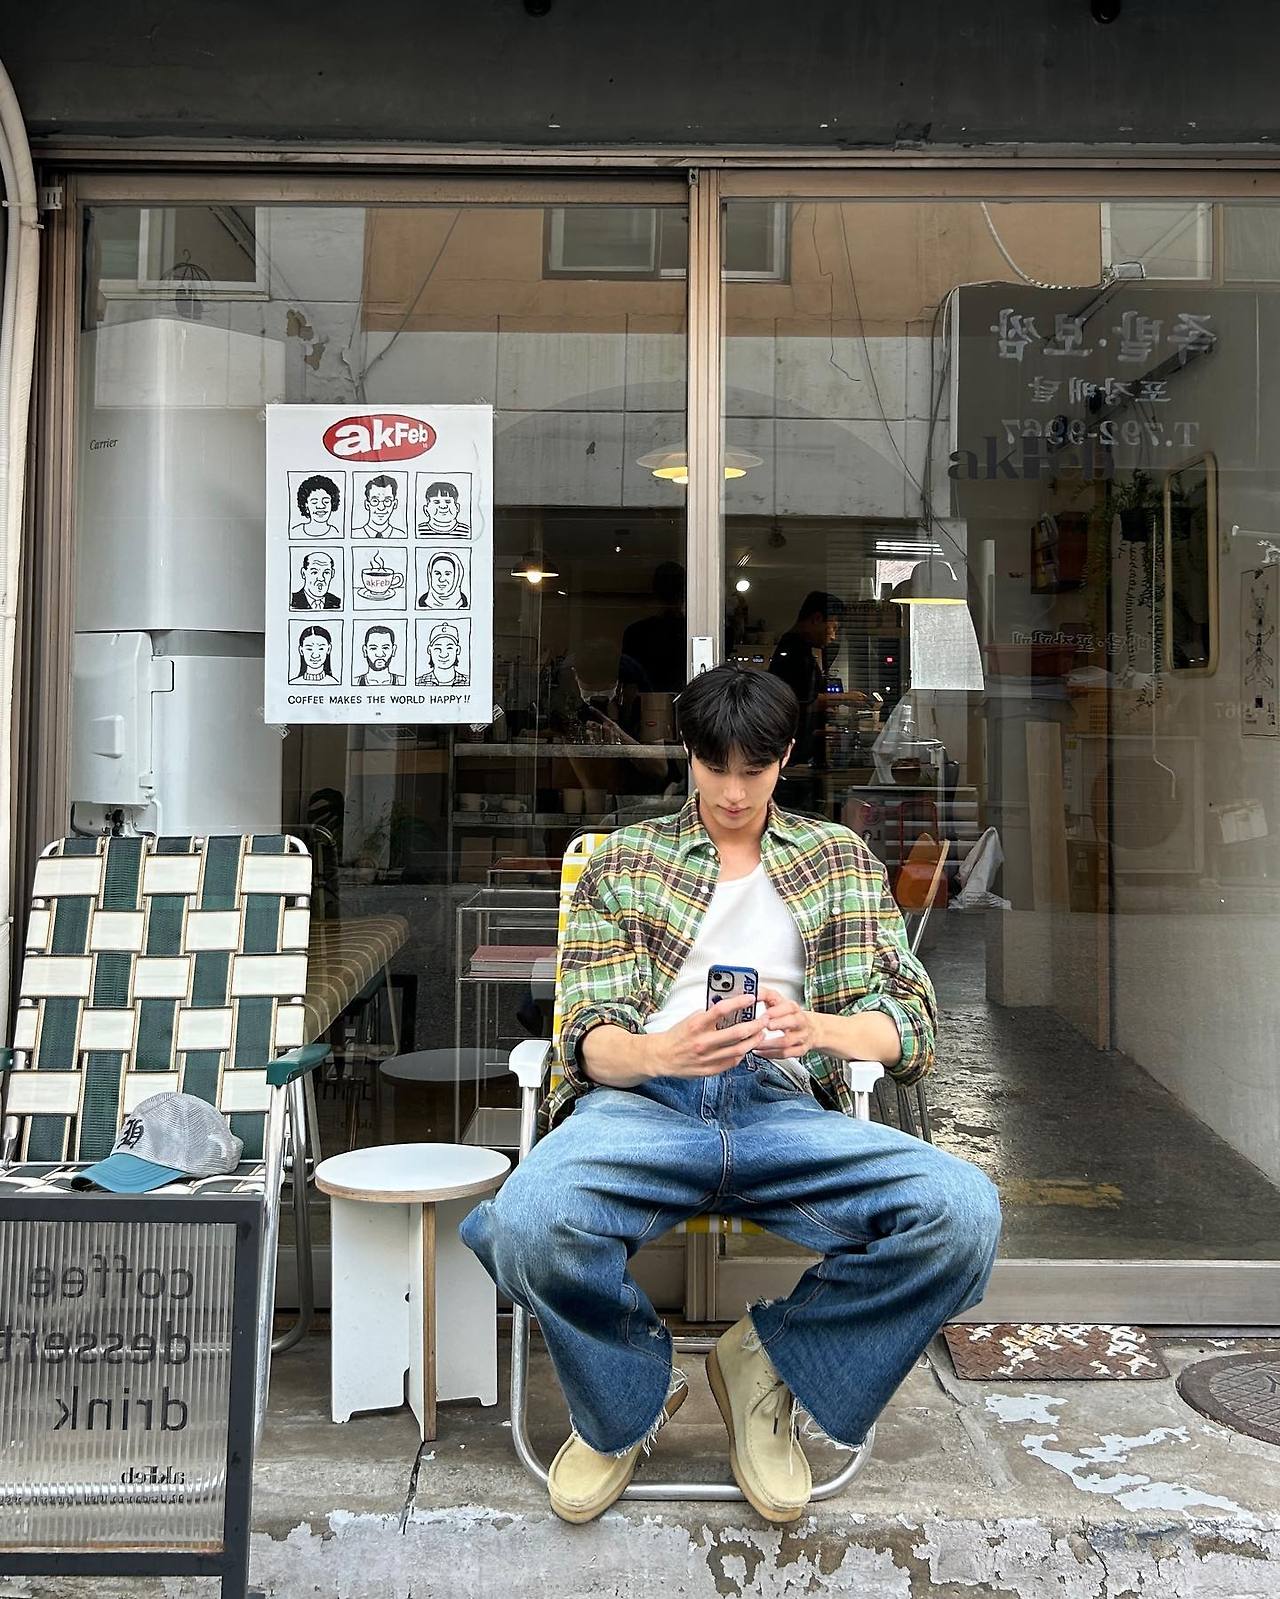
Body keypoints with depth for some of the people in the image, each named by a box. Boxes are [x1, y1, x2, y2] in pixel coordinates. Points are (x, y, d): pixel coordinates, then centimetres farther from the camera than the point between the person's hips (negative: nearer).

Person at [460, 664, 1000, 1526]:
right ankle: (628, 1401, 2)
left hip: (783, 1106, 1)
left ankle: (771, 1360, 1)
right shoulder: (623, 859, 20)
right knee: (528, 1221, -35)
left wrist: (818, 1029, -13)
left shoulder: (841, 856, 22)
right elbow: (590, 1038, 8)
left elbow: (912, 1020, 11)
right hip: (642, 1098, -1)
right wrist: (661, 1052, -18)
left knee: (963, 1210, -29)